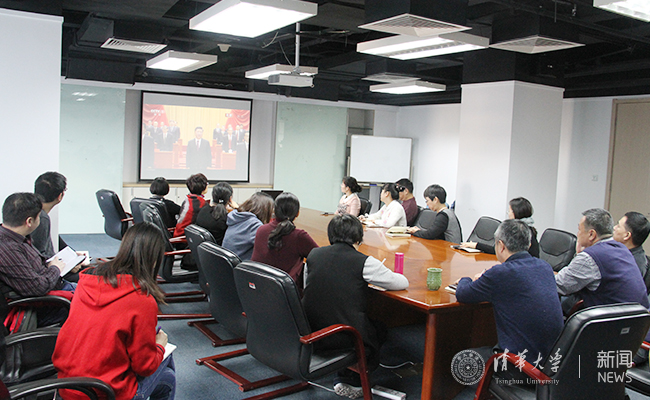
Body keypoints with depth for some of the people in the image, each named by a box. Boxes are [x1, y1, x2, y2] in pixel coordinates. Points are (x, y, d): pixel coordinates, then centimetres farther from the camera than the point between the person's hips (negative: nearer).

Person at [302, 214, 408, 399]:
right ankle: (349, 380, 22)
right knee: (379, 330, 26)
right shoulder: (364, 262, -11)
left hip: (309, 333, 6)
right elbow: (402, 283, -2)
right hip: (344, 338, -5)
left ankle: (342, 378, 25)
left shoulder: (313, 254, 3)